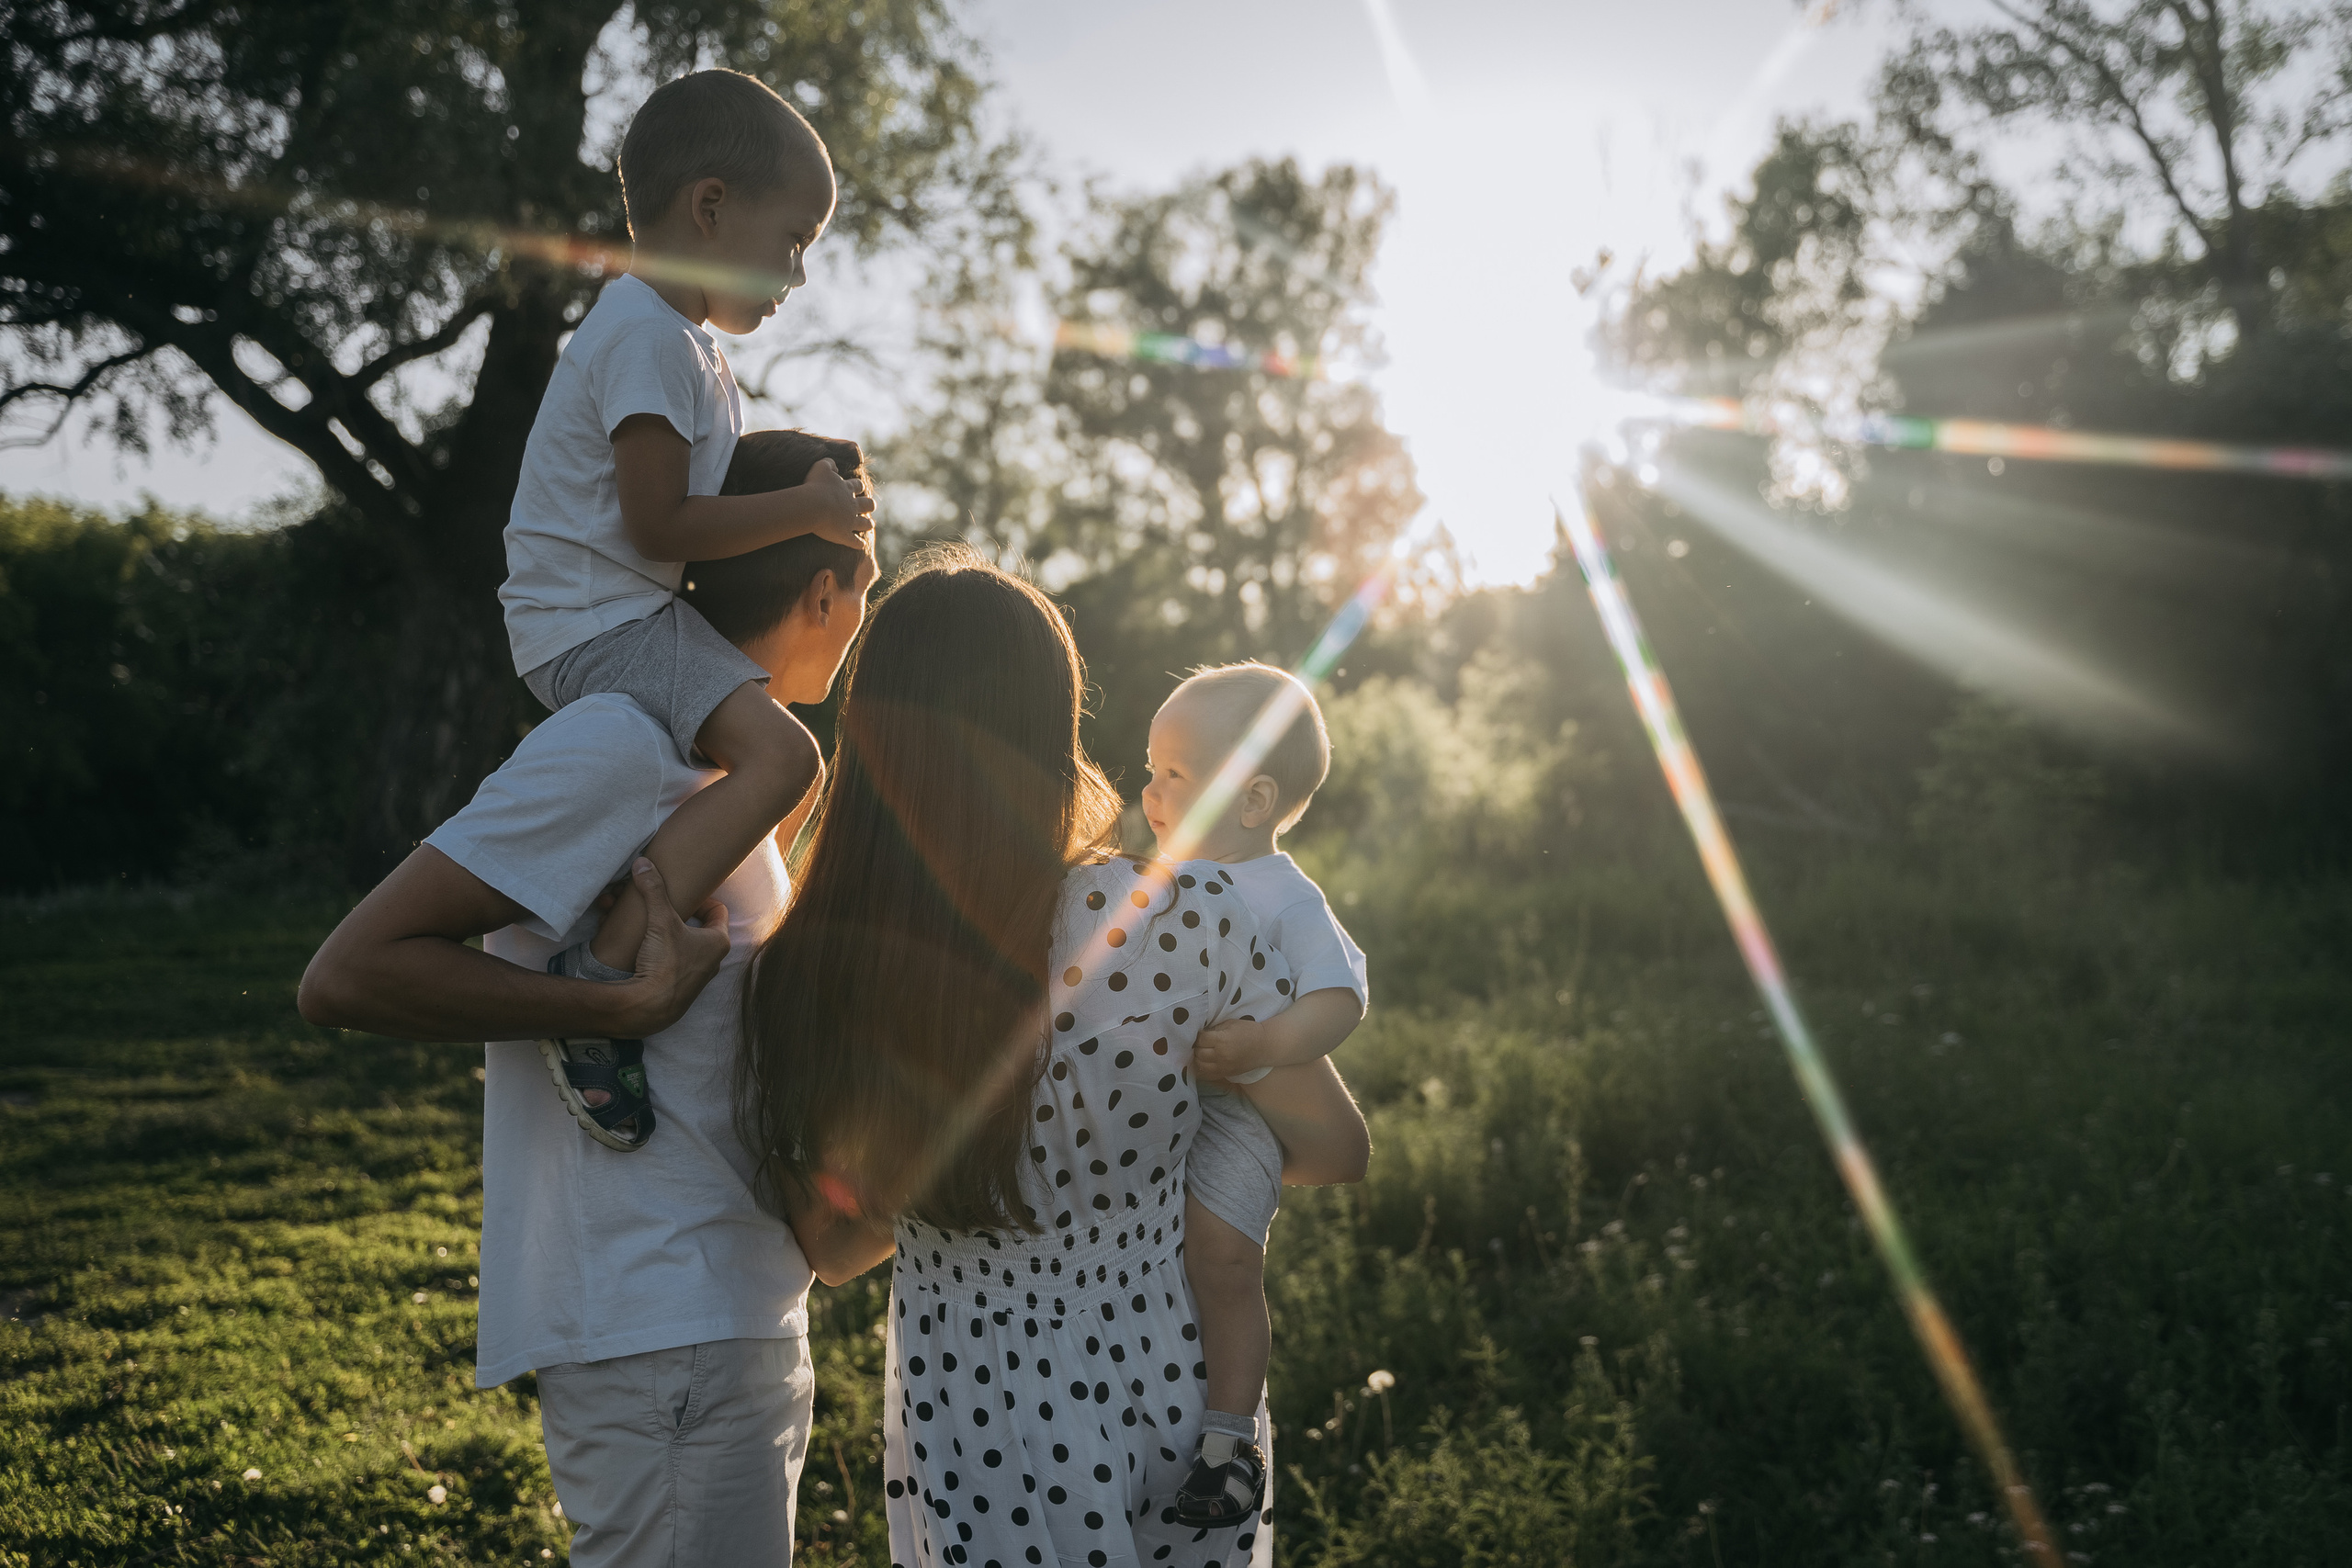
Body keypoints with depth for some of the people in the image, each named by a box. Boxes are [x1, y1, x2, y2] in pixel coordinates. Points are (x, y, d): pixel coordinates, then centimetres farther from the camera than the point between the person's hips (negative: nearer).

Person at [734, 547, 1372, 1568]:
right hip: (1179, 1400, 0)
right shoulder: (1184, 922, -20)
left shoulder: (798, 984, -15)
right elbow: (1338, 1151, -5)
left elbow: (835, 1242, 2)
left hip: (972, 1457, 0)